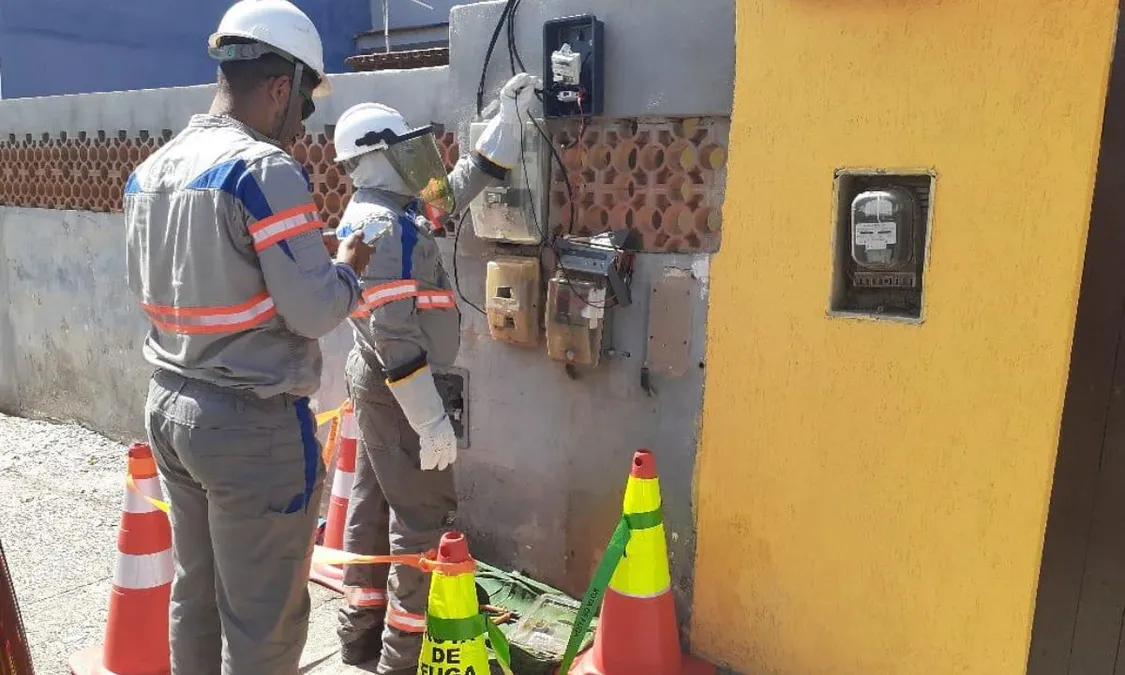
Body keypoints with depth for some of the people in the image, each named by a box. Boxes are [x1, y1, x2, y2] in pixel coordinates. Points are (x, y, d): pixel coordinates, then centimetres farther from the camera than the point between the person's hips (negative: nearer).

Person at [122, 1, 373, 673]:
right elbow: (312, 311, -21)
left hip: (169, 405, 8)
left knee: (195, 594, 21)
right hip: (254, 423, -8)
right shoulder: (265, 169, -18)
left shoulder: (149, 171, 7)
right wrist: (349, 268, 0)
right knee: (263, 620, 6)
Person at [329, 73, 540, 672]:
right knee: (425, 518, -2)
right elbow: (393, 333, -26)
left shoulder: (392, 211, 11)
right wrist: (431, 421, -25)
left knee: (373, 505, 16)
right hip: (398, 389, -10)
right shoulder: (384, 225, -20)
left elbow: (467, 179, 19)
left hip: (377, 383, 10)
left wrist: (510, 111, 17)